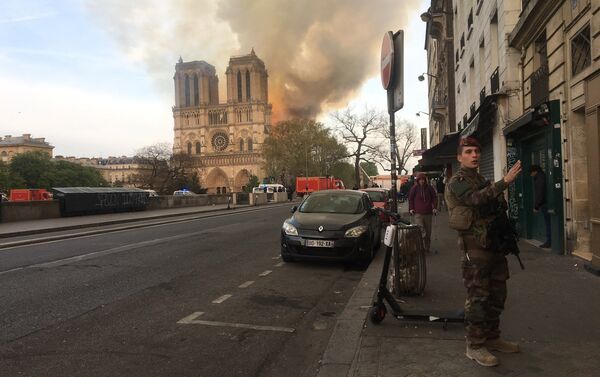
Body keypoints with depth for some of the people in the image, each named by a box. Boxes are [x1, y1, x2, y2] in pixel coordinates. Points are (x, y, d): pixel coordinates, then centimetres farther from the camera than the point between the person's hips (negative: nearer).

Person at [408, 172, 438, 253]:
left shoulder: (429, 188, 5)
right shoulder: (414, 188, 1)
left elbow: (434, 198, 11)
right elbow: (410, 198, 8)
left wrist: (435, 208, 2)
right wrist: (411, 208, 0)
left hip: (428, 213, 3)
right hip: (418, 213, -3)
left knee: (428, 231, 10)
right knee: (421, 231, -14)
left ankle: (427, 247, 21)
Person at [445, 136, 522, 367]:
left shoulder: (482, 181, 20)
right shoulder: (457, 182, -8)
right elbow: (476, 199, -28)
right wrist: (505, 182, -37)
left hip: (494, 243, 9)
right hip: (475, 246, -9)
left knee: (496, 295, 14)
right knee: (478, 297, -6)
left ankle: (491, 337, 27)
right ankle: (474, 346, 3)